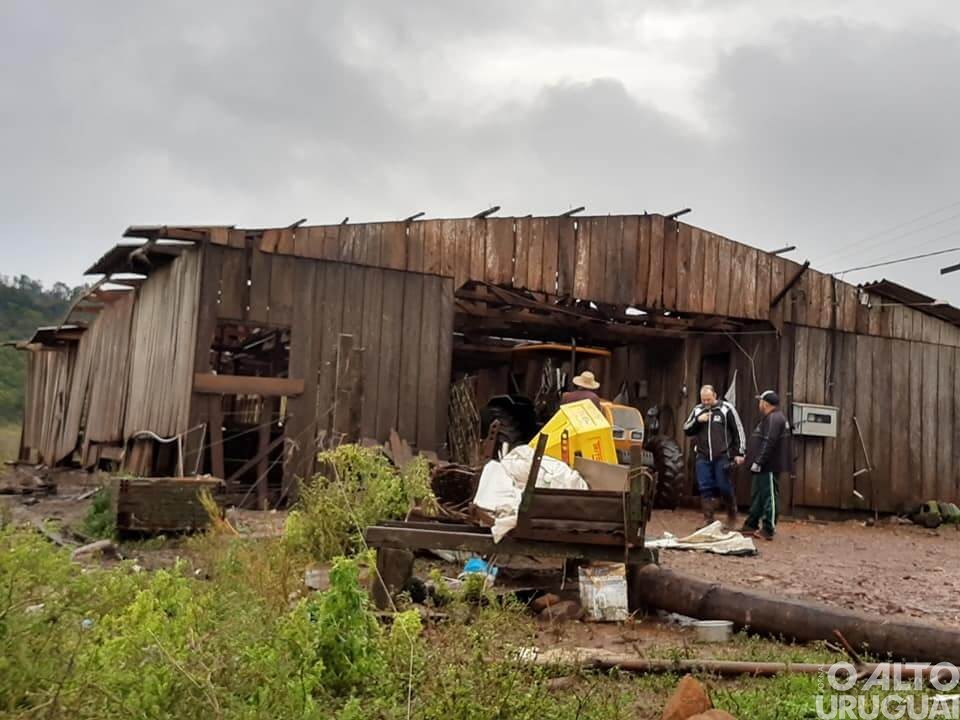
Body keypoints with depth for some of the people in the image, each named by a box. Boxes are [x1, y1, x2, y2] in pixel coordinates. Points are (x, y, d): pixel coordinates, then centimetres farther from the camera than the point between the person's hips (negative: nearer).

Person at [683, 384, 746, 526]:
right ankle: (708, 519, 9)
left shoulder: (726, 409, -3)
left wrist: (739, 453, -3)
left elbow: (738, 431, 0)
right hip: (703, 457, 4)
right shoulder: (697, 410, 9)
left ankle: (732, 514, 24)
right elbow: (686, 430, 10)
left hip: (722, 457, -3)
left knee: (724, 487, 1)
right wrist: (697, 420, -8)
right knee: (705, 488, 2)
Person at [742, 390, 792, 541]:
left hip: (768, 467, -11)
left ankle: (768, 530, 0)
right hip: (764, 466, 11)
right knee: (757, 496, 16)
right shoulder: (771, 418, 18)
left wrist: (758, 462, -24)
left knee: (768, 496, -5)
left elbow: (768, 444, -25)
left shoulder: (773, 419, -16)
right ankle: (751, 525, 24)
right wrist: (752, 459, 24)